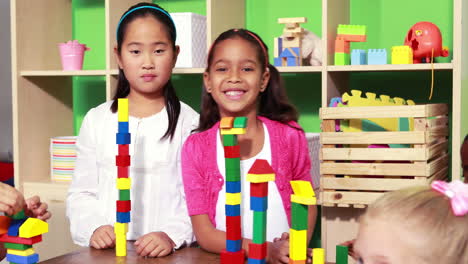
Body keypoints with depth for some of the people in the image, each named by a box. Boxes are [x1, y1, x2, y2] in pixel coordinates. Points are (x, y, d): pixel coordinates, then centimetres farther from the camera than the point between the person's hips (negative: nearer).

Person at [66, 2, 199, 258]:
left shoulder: (188, 122, 3)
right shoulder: (97, 120, 10)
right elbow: (81, 193, 11)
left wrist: (172, 235, -17)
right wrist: (93, 228, -6)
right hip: (106, 250, 2)